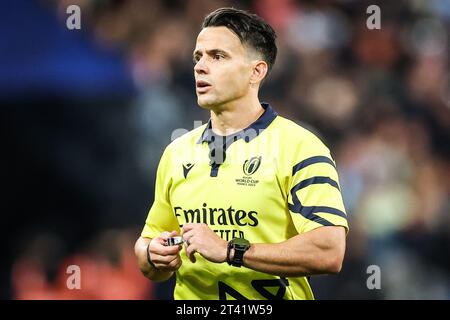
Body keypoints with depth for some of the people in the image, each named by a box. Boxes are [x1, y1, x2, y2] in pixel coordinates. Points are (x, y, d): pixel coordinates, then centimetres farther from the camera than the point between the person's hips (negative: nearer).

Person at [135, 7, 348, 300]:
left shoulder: (298, 147, -7)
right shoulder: (177, 152, 11)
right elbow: (148, 240, 17)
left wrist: (230, 250, -19)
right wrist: (154, 256, -4)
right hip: (189, 303, 4)